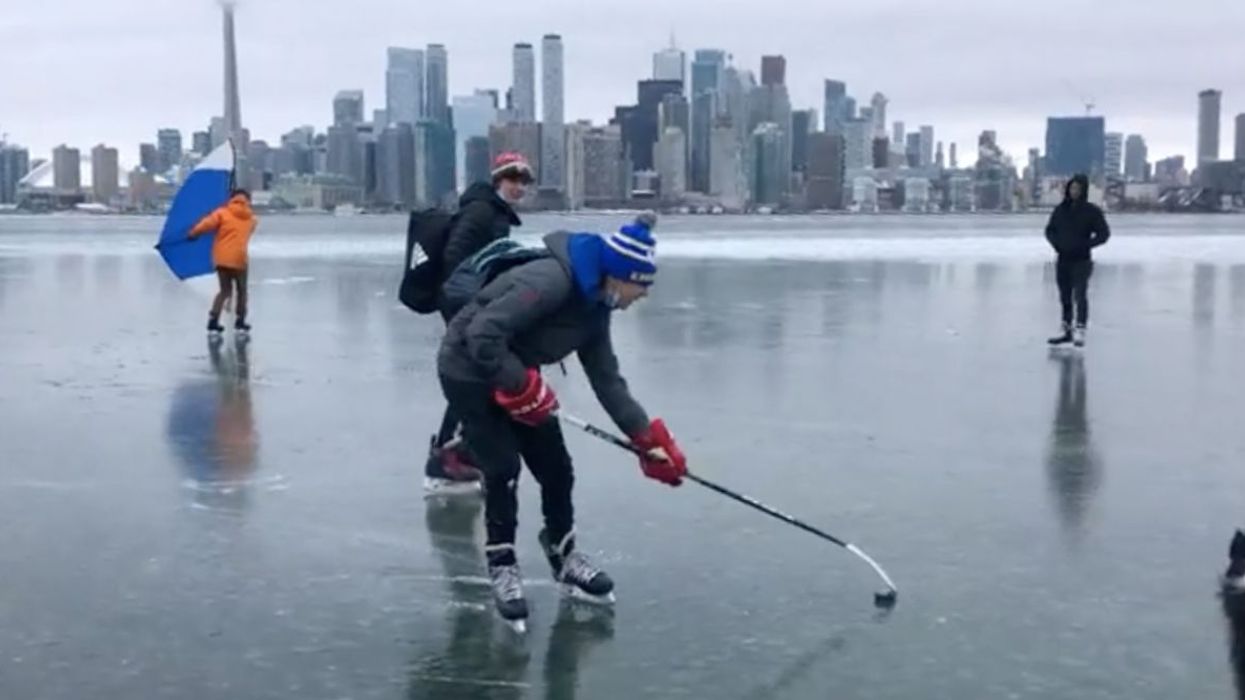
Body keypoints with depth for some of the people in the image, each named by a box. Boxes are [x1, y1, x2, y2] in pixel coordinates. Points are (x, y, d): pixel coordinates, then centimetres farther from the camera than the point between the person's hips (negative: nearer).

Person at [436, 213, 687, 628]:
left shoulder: (595, 305, -3)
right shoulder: (551, 281, -32)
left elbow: (606, 379, 3)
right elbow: (482, 335, -36)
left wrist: (648, 438, -1)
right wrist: (522, 387, -28)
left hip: (514, 375, 8)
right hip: (469, 372, -8)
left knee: (555, 466, 6)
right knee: (503, 468, -10)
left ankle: (563, 555, 24)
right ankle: (502, 567, 7)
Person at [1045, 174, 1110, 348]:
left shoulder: (1091, 211, -6)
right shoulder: (1061, 209, 5)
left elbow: (1104, 233, -6)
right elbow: (1050, 230, 14)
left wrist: (1085, 245, -16)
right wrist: (1056, 243, -5)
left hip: (1081, 261, -5)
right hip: (1062, 260, 5)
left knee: (1080, 295, -15)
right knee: (1065, 297, 11)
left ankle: (1080, 331, -19)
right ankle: (1067, 330, 20)